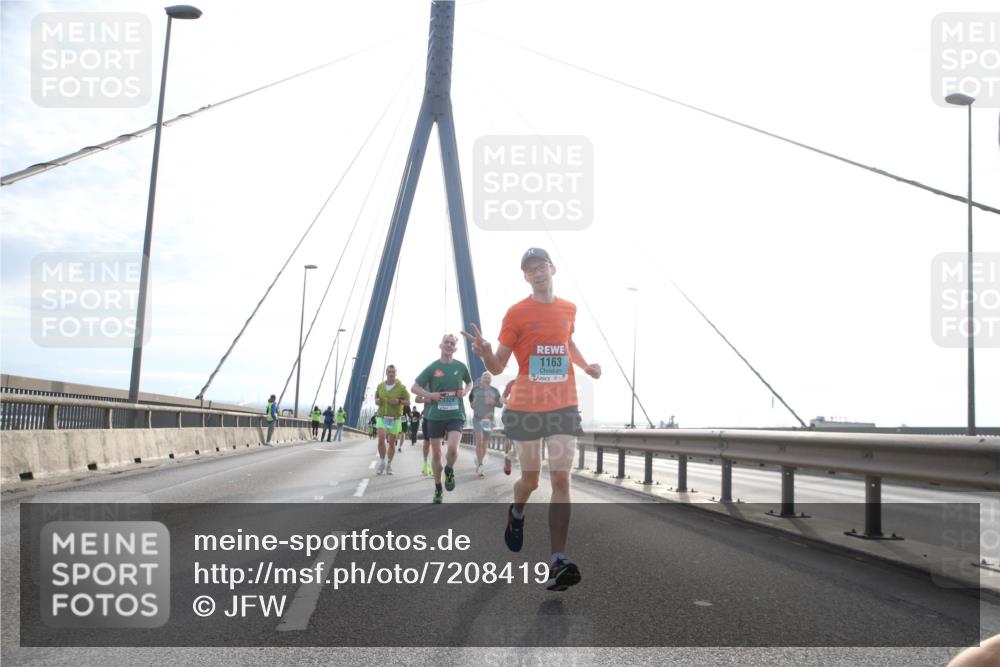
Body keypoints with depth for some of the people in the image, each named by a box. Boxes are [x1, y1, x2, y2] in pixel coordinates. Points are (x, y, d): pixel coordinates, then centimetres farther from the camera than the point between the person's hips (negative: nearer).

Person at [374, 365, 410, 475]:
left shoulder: (401, 387, -5)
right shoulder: (380, 386, 4)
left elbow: (408, 402, -2)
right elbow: (376, 397, 20)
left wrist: (399, 401, -20)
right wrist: (377, 401, -3)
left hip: (395, 419, -1)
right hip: (382, 417, 1)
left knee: (392, 442, 5)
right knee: (381, 439, -16)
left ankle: (389, 465, 22)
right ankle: (382, 463, 2)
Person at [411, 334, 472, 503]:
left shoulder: (460, 366, 3)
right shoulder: (432, 368, 0)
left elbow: (470, 382, 23)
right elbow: (414, 387, 4)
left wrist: (465, 391, 1)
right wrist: (430, 395, -12)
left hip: (456, 415, -1)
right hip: (435, 416, 1)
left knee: (453, 449, -21)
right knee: (436, 453, 7)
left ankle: (449, 471, 12)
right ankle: (438, 488, 24)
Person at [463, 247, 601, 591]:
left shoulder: (569, 309, 7)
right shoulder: (517, 313, -4)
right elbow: (498, 367, -5)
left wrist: (586, 364, 10)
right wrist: (486, 352, -28)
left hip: (563, 407, 2)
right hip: (526, 407, -2)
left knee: (561, 478, -10)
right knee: (530, 479, 9)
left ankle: (557, 563, -11)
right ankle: (516, 513, 47)